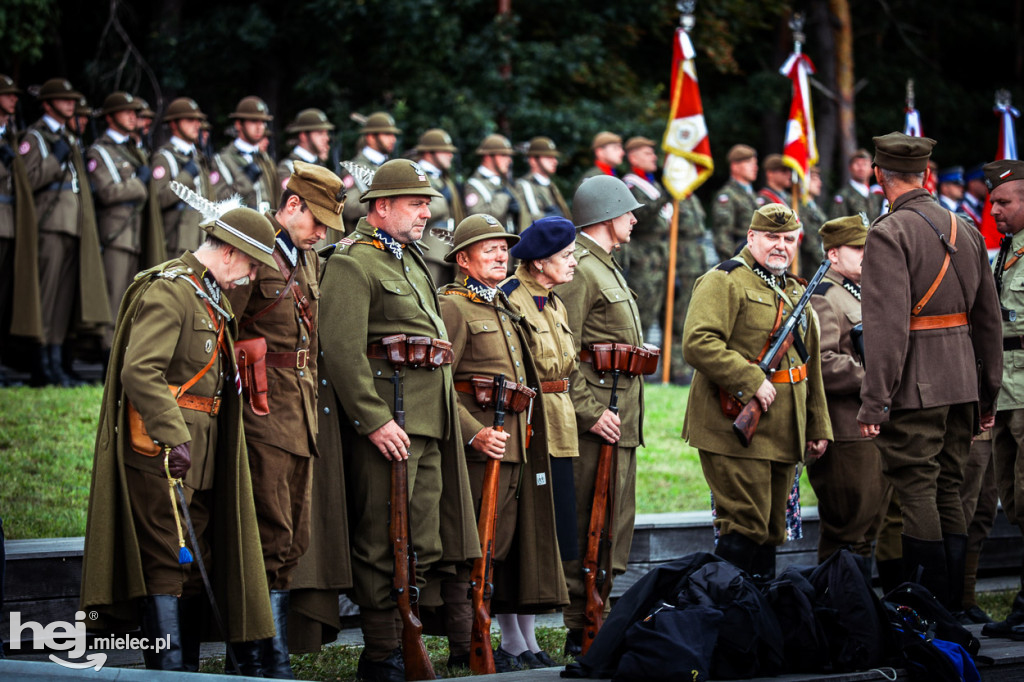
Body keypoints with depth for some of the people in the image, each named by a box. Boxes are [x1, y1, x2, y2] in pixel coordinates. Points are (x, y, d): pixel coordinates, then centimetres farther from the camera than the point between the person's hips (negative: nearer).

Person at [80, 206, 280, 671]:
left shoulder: (212, 298, 19)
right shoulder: (168, 291, -13)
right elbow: (140, 372, -26)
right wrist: (174, 436, -32)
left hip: (200, 455, 10)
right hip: (162, 454, -10)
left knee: (197, 566, 11)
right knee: (167, 565, -9)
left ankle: (189, 670, 17)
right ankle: (169, 672, -9)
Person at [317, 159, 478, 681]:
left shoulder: (411, 259, 20)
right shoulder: (351, 263, -10)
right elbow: (342, 349, -19)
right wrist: (373, 419, -23)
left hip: (430, 420, 9)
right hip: (386, 418, -9)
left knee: (423, 542, 11)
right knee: (383, 542, -4)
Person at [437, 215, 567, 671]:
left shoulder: (505, 308, 21)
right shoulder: (452, 306, -7)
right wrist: (473, 432, -23)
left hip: (515, 441, 9)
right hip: (477, 444, -9)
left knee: (507, 542, 10)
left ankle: (520, 645, 14)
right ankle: (465, 647, -3)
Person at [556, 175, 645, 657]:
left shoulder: (606, 269, 21)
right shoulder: (577, 270, -13)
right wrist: (590, 412, -23)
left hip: (620, 422, 10)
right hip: (597, 423, -10)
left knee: (613, 526, 13)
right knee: (590, 527, -7)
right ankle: (582, 633, -5)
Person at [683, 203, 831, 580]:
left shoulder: (794, 291, 20)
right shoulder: (724, 282, -8)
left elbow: (811, 365, 25)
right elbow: (698, 343, -22)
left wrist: (818, 428, 21)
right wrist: (751, 381, -24)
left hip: (782, 436, 8)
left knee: (770, 531, 12)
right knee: (745, 529, -10)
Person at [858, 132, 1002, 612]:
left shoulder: (889, 233, -11)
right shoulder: (966, 231, 11)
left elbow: (887, 325, -19)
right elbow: (989, 320, 15)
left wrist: (874, 401, -18)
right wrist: (987, 396, 21)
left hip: (914, 387, -7)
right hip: (962, 382, 7)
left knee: (917, 492, -3)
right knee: (948, 492, 13)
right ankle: (952, 607, 15)